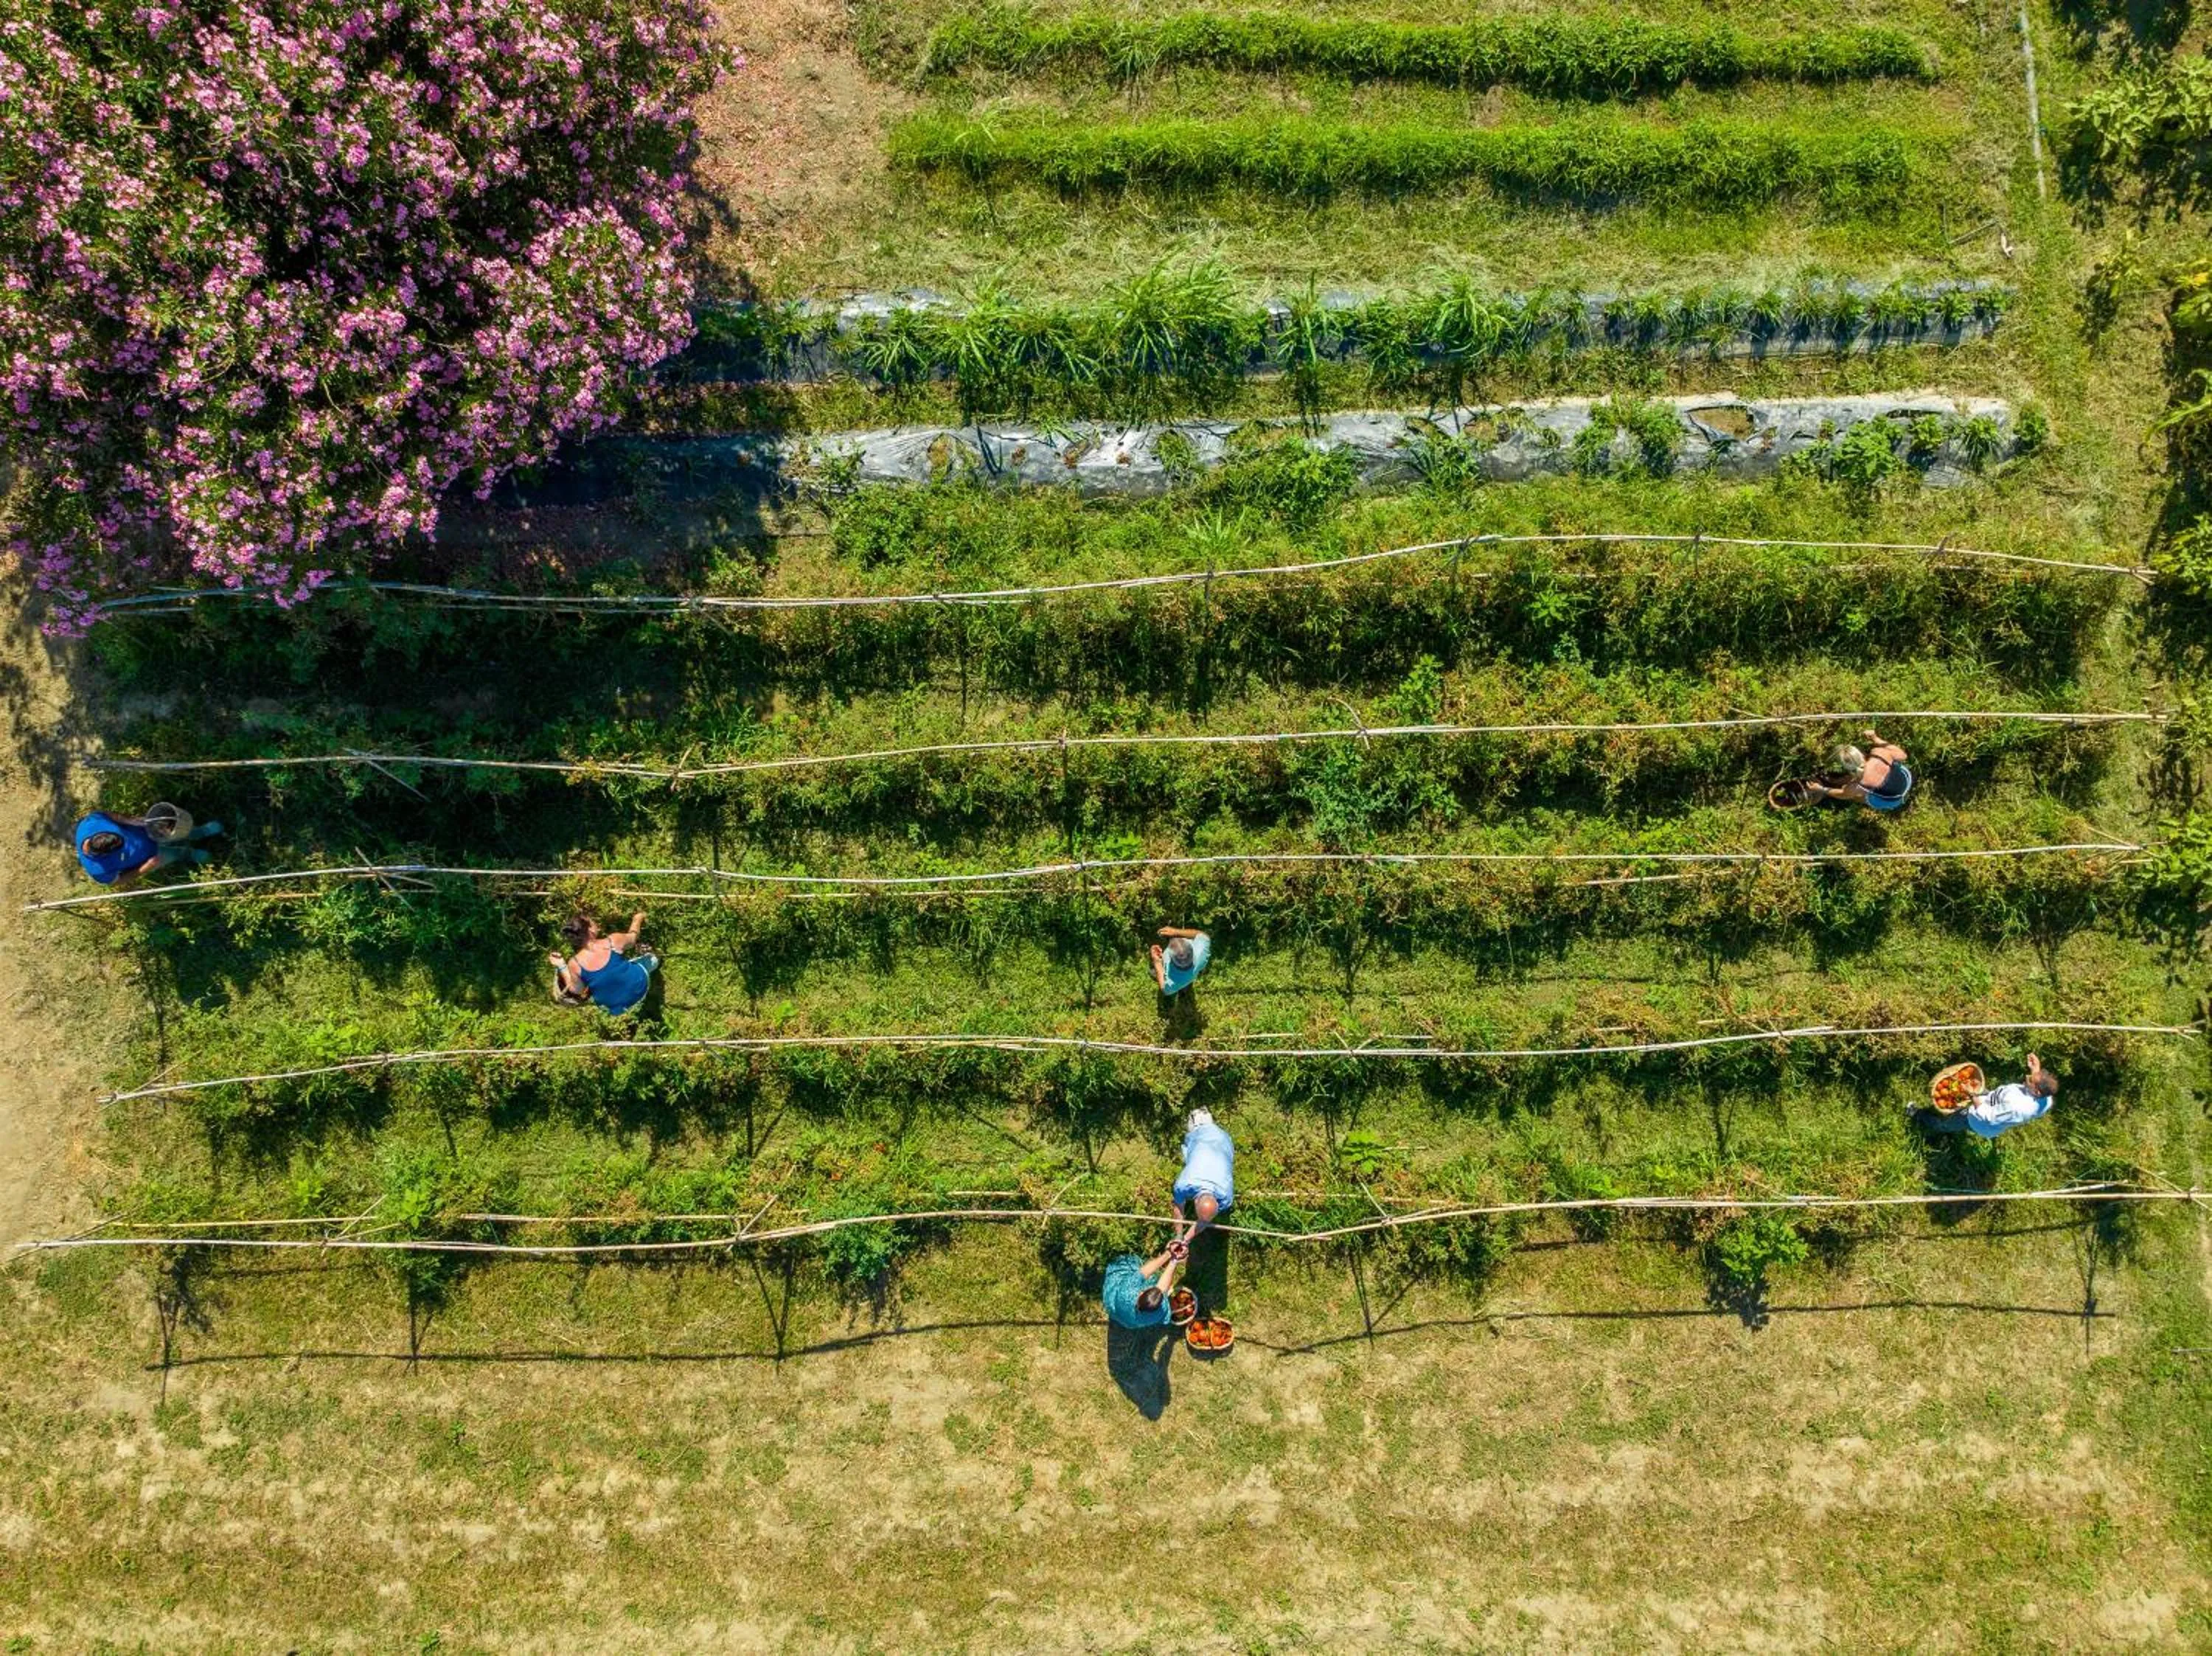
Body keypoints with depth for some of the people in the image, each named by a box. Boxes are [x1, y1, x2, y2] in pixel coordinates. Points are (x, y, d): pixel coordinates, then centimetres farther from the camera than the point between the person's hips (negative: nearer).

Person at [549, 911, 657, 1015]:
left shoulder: (575, 964, -25)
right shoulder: (613, 942, -27)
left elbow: (577, 990, -8)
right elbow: (632, 937, -2)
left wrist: (562, 968, -4)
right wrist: (637, 919, 18)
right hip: (638, 989, -1)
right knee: (651, 959, 29)